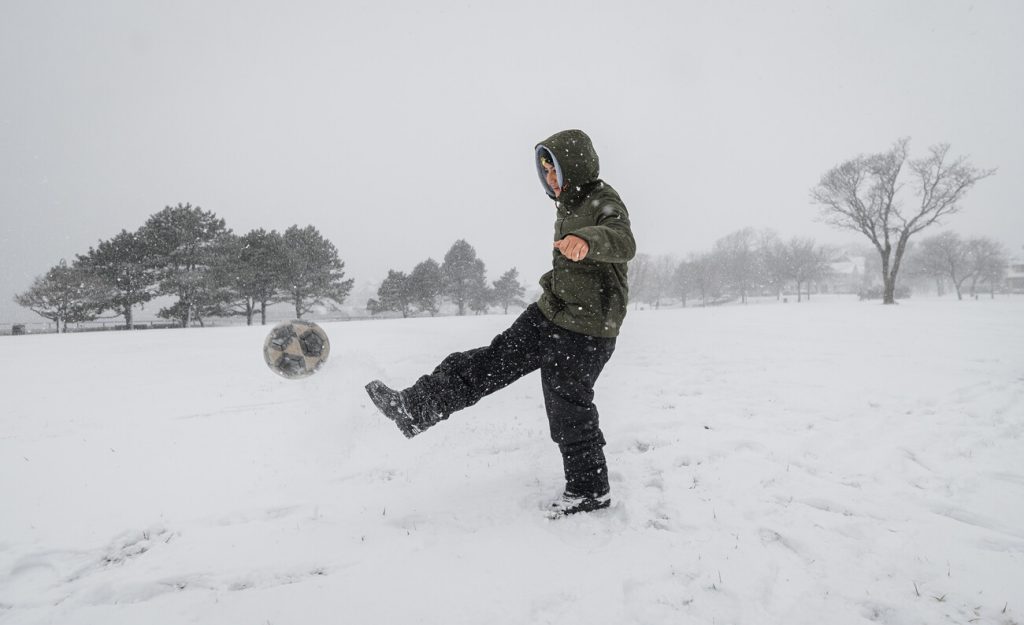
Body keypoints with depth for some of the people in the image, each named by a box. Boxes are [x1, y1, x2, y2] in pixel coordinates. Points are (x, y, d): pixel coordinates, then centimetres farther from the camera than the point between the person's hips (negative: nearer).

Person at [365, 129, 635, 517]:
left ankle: (589, 490, 18)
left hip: (585, 331, -8)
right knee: (493, 360, 2)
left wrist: (588, 239, -58)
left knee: (569, 408, 0)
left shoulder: (604, 203, -15)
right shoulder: (569, 205, 14)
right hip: (549, 314, 9)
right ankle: (416, 409, 3)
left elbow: (624, 243, -39)